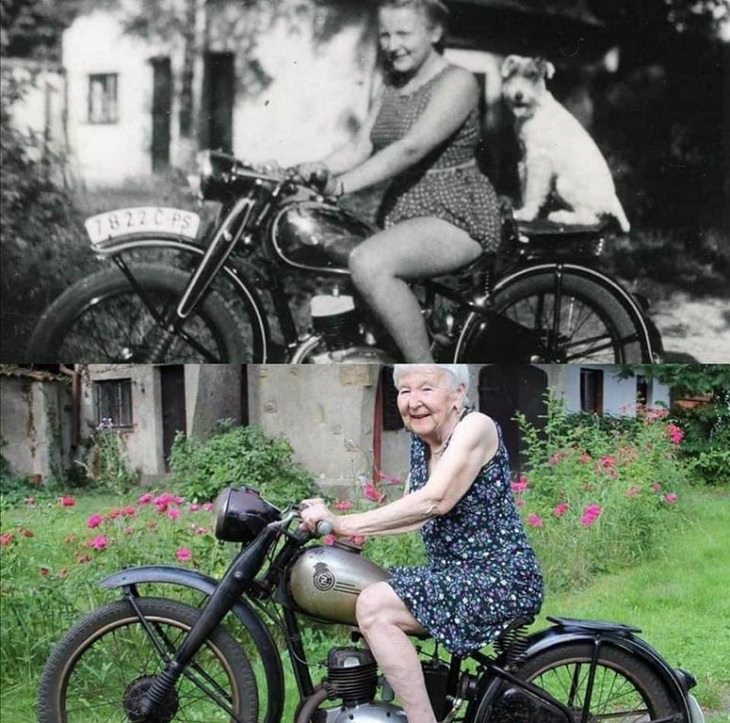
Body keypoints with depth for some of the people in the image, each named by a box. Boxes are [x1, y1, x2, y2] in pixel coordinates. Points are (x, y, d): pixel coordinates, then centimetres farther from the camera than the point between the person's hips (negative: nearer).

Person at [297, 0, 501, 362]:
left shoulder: (456, 82, -10)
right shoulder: (391, 87, 16)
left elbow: (411, 148, -24)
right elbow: (360, 146, 5)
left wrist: (345, 183, -33)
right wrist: (318, 169, -16)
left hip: (456, 216, -8)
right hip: (402, 212, 8)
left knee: (369, 263, -32)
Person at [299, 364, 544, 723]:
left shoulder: (476, 427, -13)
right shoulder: (421, 442, 12)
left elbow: (434, 502, -25)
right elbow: (415, 516, 4)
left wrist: (344, 524, -25)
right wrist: (328, 519, -8)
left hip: (502, 581, -9)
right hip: (455, 574, 9)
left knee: (374, 606, -24)